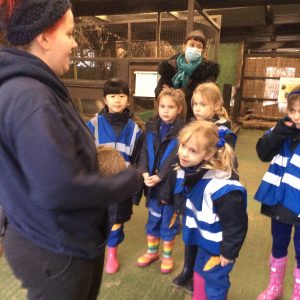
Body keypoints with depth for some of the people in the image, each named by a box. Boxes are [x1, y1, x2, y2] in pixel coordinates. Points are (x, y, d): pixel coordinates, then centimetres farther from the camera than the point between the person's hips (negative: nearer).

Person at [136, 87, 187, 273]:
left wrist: (159, 177, -24)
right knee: (153, 219, 20)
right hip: (153, 184, 5)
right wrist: (145, 173, -16)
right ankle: (152, 252, 41)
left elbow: (176, 159, -18)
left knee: (168, 221, 11)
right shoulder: (152, 127, 4)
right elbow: (145, 152, -2)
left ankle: (167, 256, 33)